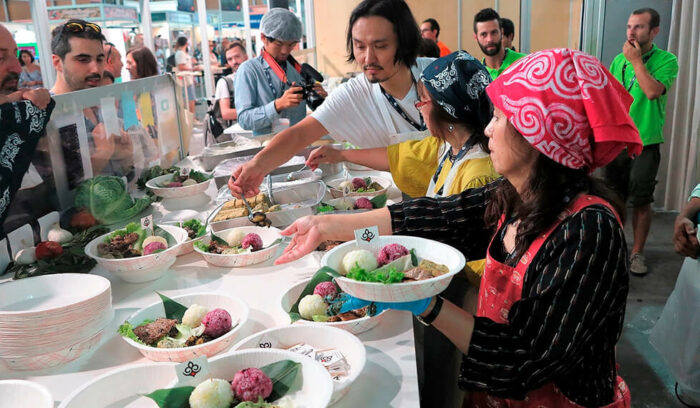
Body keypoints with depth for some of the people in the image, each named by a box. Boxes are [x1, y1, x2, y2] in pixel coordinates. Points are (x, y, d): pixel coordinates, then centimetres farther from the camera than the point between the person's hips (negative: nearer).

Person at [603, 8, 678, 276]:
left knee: (641, 202, 3)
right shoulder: (618, 61, 6)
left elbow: (653, 91, -25)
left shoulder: (666, 61, -7)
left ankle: (637, 252, 16)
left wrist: (636, 60, -18)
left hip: (646, 144, -3)